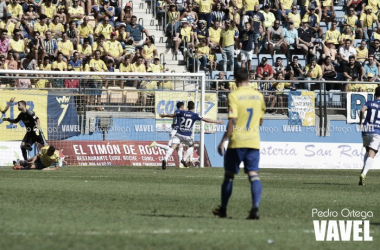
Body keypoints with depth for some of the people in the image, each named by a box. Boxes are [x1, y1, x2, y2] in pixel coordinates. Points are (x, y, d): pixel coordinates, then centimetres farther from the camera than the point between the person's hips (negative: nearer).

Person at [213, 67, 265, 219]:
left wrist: (223, 141, -11)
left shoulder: (234, 96, -8)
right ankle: (255, 208, -23)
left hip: (236, 142, -3)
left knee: (229, 175, 10)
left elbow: (232, 121, -15)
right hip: (254, 142, 3)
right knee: (253, 174, -4)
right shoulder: (259, 96, 7)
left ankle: (223, 209, 21)